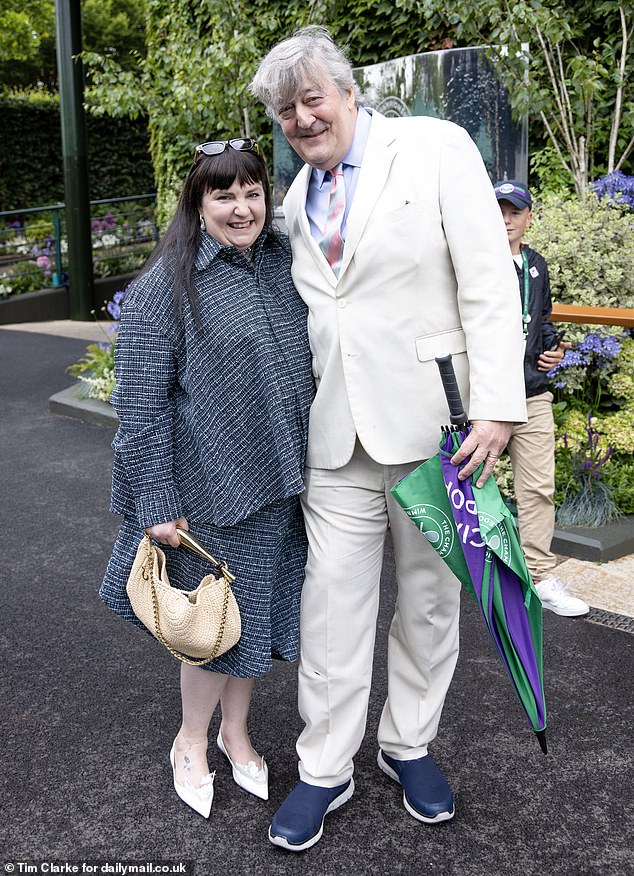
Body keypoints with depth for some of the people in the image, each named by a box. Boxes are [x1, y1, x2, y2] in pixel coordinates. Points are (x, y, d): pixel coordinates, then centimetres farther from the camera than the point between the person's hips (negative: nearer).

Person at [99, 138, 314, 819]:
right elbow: (141, 401, -14)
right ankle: (191, 741, 35)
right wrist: (156, 504, -16)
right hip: (211, 485, -5)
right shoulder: (166, 285, -12)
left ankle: (235, 731, 40)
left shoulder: (285, 263, 6)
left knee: (259, 608, 17)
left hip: (279, 482, 6)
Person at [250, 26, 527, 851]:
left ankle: (409, 743, 31)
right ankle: (325, 768, 21)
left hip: (430, 418, -3)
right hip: (338, 430, 4)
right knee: (333, 596, 5)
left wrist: (495, 407, -17)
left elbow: (488, 283, -10)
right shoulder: (298, 200, 13)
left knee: (430, 592, 10)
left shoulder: (436, 147, -3)